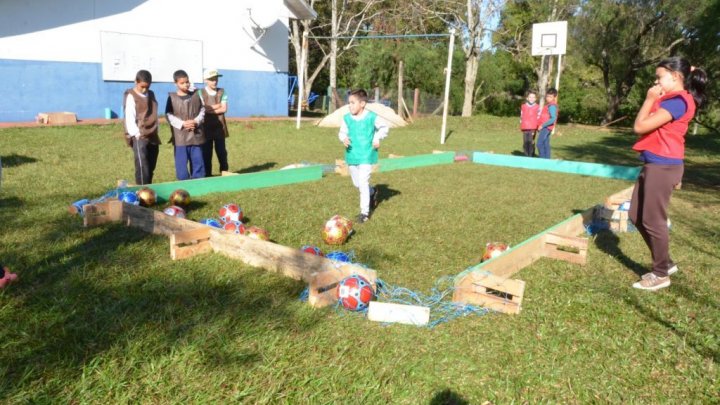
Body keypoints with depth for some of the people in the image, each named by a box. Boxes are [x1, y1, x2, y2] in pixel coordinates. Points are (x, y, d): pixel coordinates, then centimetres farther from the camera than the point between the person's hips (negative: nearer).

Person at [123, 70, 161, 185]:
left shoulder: (151, 94, 14)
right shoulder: (131, 96, -4)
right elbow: (129, 117, -9)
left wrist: (156, 132, 13)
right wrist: (136, 134, -17)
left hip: (153, 137, 6)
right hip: (139, 137, -6)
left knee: (150, 168, 9)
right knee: (142, 168, -12)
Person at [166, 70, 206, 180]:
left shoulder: (196, 95, 7)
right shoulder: (172, 97, -2)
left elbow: (202, 110, 9)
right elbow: (169, 115, -5)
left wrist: (196, 121, -10)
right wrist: (182, 124, -17)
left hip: (196, 135, 3)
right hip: (180, 137, -3)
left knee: (198, 163, 9)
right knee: (181, 165, 0)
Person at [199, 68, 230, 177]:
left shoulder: (222, 92, 5)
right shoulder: (200, 93, -2)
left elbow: (224, 109, -4)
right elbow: (202, 109, -13)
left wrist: (210, 109, -11)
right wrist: (217, 105, -7)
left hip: (219, 126, 2)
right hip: (206, 127, -2)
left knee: (221, 151, 9)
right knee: (206, 152, 4)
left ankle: (224, 171, 20)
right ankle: (207, 174, 12)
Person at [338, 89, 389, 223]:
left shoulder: (372, 117, -10)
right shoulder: (347, 118, -3)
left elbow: (384, 127, 5)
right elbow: (342, 132, 7)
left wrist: (377, 138, -6)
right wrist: (344, 138, -14)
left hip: (366, 156, -5)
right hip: (352, 156, 5)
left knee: (363, 183, -12)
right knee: (356, 183, 17)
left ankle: (364, 212, -1)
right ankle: (372, 192, 48)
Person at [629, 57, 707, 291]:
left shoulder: (678, 101, -15)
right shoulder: (670, 100, 15)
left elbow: (640, 127, -18)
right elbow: (643, 127, 14)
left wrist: (649, 99, -9)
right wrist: (653, 100, 10)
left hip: (662, 166, -10)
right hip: (653, 164, 10)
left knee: (652, 221, -1)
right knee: (636, 216, 15)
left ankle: (661, 274, 15)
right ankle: (665, 263, 28)